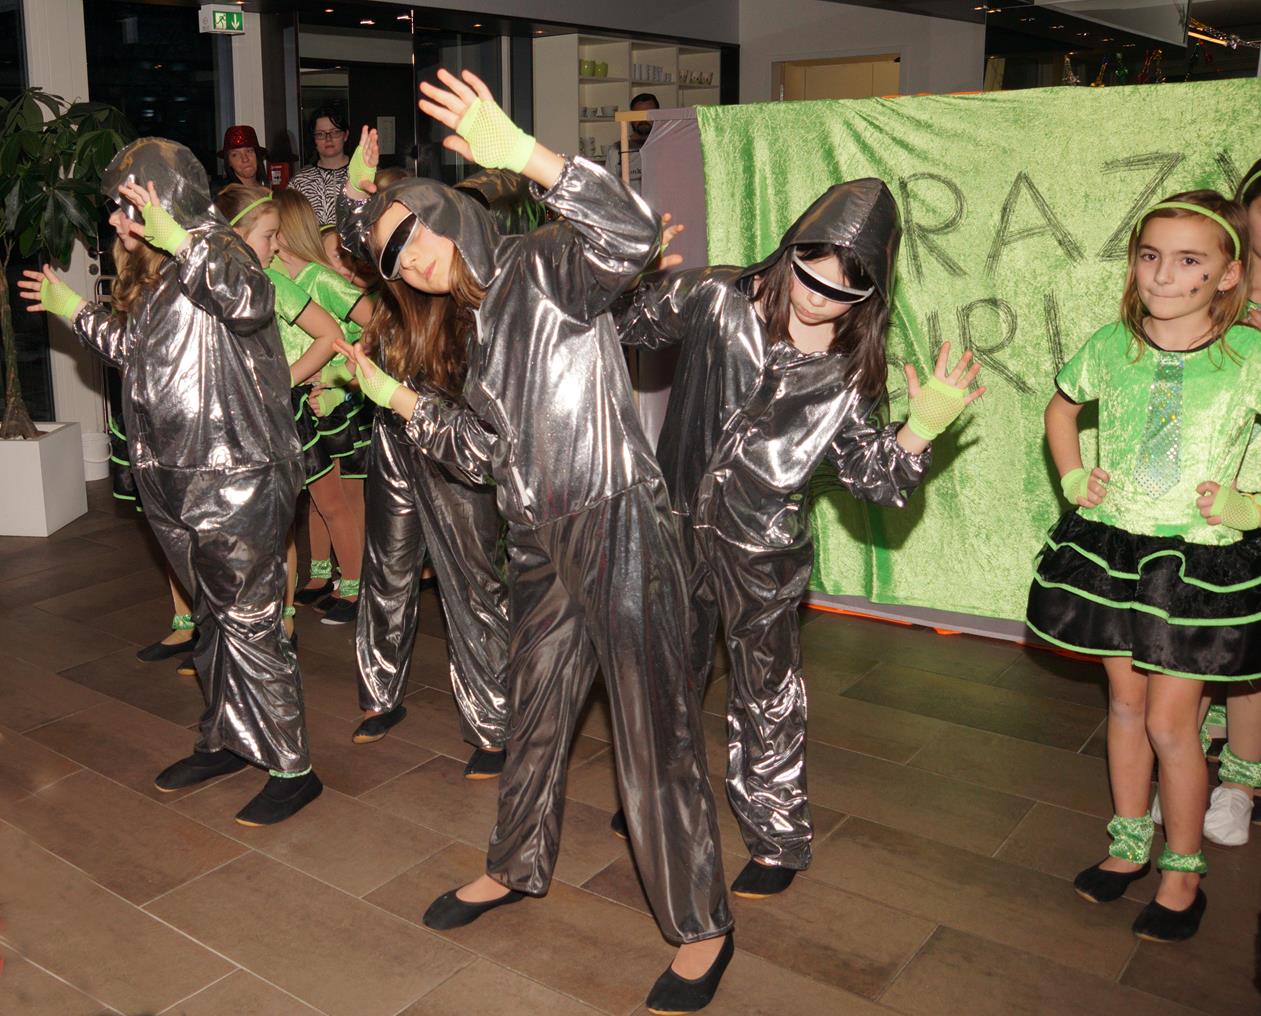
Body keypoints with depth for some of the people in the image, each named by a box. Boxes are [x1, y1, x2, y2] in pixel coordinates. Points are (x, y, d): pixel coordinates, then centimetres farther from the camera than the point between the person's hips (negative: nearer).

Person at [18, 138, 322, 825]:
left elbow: (249, 300, -35)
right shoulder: (153, 278, 15)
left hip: (237, 481, -9)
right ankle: (225, 740, 34)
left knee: (250, 625, -3)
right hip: (179, 484, 9)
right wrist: (72, 309, 37)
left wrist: (175, 240, -38)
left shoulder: (213, 248, -12)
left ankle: (292, 769, 9)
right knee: (214, 619, 19)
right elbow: (134, 346, 31)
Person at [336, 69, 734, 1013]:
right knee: (536, 713, 22)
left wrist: (525, 155, -43)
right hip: (542, 543, 8)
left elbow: (633, 237, -31)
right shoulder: (482, 317, 15)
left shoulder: (544, 265, -9)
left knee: (656, 736, 0)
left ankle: (702, 930, 17)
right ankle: (519, 867, 44)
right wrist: (400, 398, 15)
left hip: (619, 530, -8)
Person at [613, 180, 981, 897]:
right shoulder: (718, 298, -8)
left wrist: (922, 427, -22)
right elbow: (630, 323, 2)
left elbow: (876, 479, -6)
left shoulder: (849, 372, -7)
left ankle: (778, 840, 31)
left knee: (767, 696, 11)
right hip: (680, 527, 2)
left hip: (765, 552, -2)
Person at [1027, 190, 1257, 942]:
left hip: (1200, 560, -4)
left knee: (1170, 722, 2)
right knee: (1126, 701, 16)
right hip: (1109, 546, 4)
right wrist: (1073, 479, 6)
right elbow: (1062, 409, 18)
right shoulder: (1109, 346, -3)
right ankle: (1130, 845, 34)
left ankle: (1183, 872, 23)